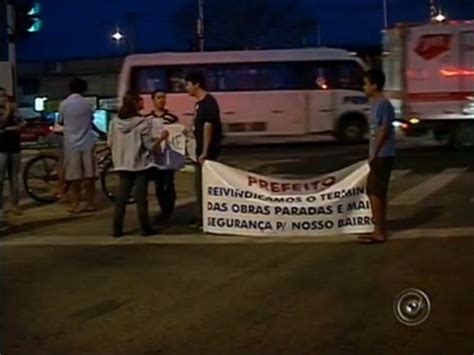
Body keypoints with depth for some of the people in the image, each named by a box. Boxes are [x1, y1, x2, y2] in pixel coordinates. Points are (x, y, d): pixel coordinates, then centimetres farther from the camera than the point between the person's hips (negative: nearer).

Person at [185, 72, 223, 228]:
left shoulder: (208, 102, -15)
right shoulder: (200, 102, 14)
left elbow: (208, 127, -20)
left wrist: (204, 152, -23)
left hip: (207, 151, -10)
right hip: (201, 149, 10)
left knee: (205, 184, -7)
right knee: (200, 184, 14)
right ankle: (203, 217, 23)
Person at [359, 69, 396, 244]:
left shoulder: (383, 105, -16)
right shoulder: (375, 103, 14)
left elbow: (384, 131, -20)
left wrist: (374, 154, -17)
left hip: (382, 156, -10)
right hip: (379, 155, 10)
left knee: (375, 193, -7)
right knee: (376, 192, 13)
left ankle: (379, 233, -2)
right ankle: (380, 230, 20)